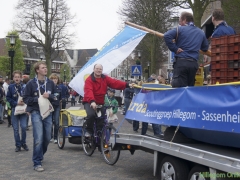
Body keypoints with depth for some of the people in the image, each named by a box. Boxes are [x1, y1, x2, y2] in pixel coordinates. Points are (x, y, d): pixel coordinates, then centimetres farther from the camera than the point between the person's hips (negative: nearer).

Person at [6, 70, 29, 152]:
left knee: (24, 127, -8)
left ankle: (23, 143, 12)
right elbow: (8, 98, 0)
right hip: (14, 109, 1)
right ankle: (18, 145, 15)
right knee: (15, 129, 3)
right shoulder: (10, 87, 2)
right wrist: (16, 103, -12)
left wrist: (24, 102, -14)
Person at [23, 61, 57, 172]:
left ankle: (40, 155, 34)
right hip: (36, 112, -4)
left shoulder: (50, 83, 6)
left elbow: (56, 97, 12)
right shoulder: (31, 83, -4)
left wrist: (49, 96, -9)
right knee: (38, 138, -12)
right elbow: (26, 98, -2)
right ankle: (37, 163, -4)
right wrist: (37, 99, -14)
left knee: (47, 138, 10)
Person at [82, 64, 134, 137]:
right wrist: (92, 101, -48)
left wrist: (127, 85, -24)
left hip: (100, 103, 6)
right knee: (91, 114, -29)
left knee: (103, 117, -3)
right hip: (90, 102, -5)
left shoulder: (105, 78, 1)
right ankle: (89, 130, -4)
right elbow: (89, 91, -30)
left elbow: (115, 82, -10)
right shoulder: (89, 80, -15)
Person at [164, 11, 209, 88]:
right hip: (194, 64, 5)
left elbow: (167, 36, -15)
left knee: (178, 88, -9)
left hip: (181, 62, -5)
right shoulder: (201, 32, 16)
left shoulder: (180, 29, 0)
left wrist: (174, 49, -9)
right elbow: (205, 48, 25)